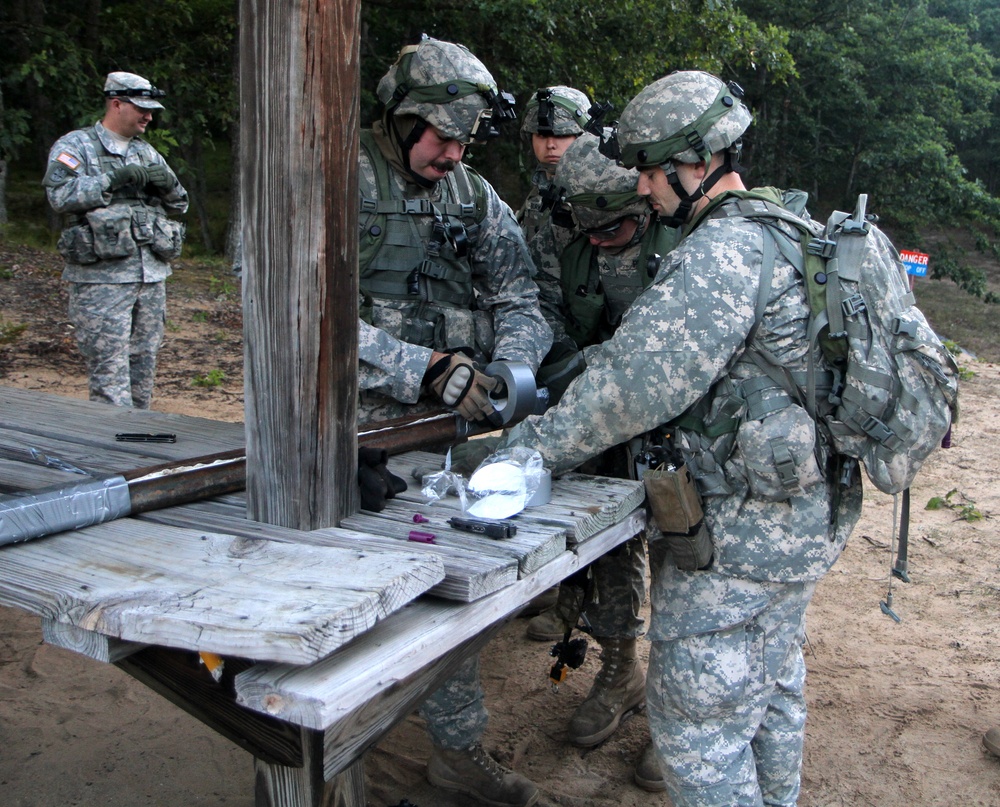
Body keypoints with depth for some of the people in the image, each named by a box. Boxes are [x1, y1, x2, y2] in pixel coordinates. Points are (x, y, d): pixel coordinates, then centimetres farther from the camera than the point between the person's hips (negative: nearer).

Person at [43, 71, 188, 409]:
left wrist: (168, 184, -2)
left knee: (143, 367, 10)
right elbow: (60, 194, -15)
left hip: (152, 276, 6)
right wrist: (114, 178, -17)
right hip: (101, 279, -6)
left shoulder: (146, 152, 19)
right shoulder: (75, 146, 1)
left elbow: (180, 205, 19)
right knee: (109, 371, -8)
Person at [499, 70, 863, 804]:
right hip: (805, 517, 10)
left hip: (739, 535, -10)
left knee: (697, 716, 3)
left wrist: (525, 450, -17)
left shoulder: (722, 252, -21)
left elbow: (636, 384, -25)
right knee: (772, 687, 25)